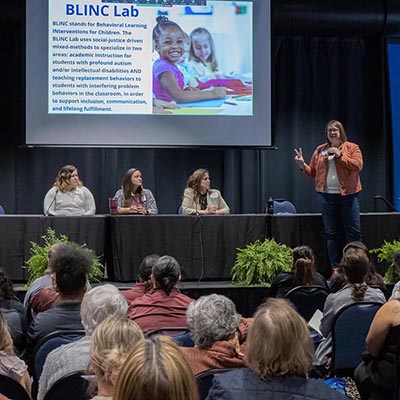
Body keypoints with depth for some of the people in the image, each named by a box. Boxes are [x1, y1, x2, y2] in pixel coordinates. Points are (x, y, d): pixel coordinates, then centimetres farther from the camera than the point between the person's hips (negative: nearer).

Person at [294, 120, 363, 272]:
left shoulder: (352, 148, 3)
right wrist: (303, 166, -4)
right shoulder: (320, 150, 12)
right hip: (326, 196, 3)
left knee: (353, 232, -2)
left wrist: (340, 155, -17)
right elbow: (312, 172, 14)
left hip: (348, 195, -3)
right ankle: (335, 268, 14)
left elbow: (358, 165, -12)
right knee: (331, 233, 6)